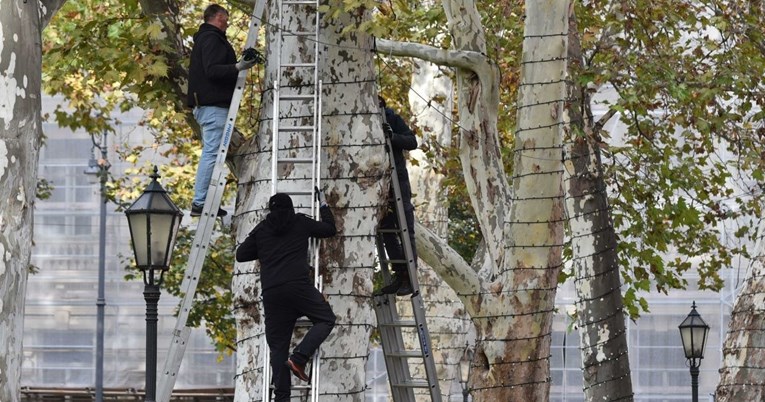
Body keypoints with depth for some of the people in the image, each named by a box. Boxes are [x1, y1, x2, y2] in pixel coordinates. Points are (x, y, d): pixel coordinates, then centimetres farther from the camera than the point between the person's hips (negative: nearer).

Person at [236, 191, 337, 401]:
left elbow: (241, 255, 19)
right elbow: (330, 229, 23)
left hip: (271, 293, 3)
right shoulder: (300, 222, 12)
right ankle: (299, 358, -7)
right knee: (326, 319, 14)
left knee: (278, 346, 4)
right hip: (298, 285, -3)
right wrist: (323, 205, 37)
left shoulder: (261, 229, 17)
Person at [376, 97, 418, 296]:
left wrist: (392, 136, -24)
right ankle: (399, 274, 12)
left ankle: (409, 278, -1)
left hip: (397, 178, -5)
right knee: (386, 230, 6)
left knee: (405, 230, -2)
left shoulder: (392, 119, -4)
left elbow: (412, 142, -9)